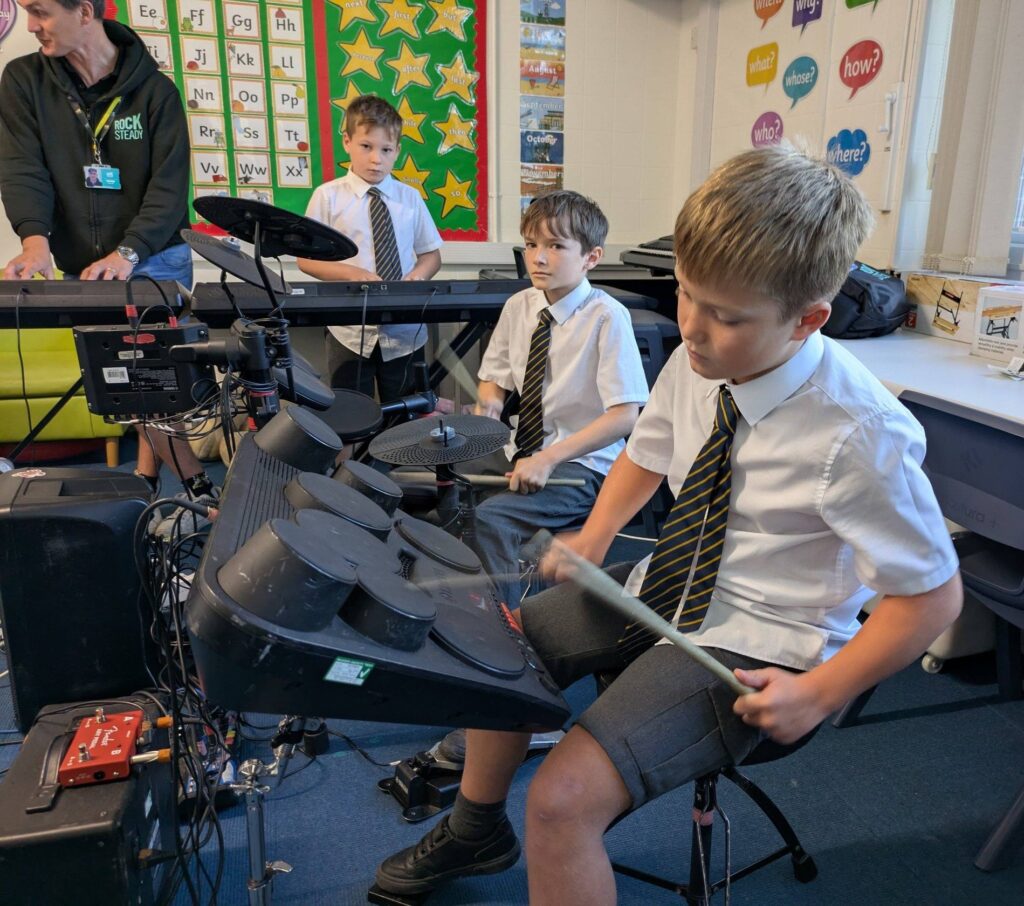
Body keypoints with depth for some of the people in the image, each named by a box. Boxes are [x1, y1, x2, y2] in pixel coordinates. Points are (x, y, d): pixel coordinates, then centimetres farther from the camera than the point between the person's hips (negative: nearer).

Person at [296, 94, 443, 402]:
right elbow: (306, 259, -1)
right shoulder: (328, 196, -2)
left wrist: (417, 275, -12)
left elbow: (431, 254, 11)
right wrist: (354, 274, -17)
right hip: (350, 334, -2)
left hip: (405, 333, 2)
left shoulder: (410, 198, 4)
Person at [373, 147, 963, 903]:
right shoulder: (695, 365, -8)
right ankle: (477, 831, 38)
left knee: (564, 800, -22)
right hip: (666, 587, 7)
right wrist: (593, 539, -2)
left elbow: (935, 594, -15)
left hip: (757, 647, -7)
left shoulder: (858, 434, -27)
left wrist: (819, 693, -19)